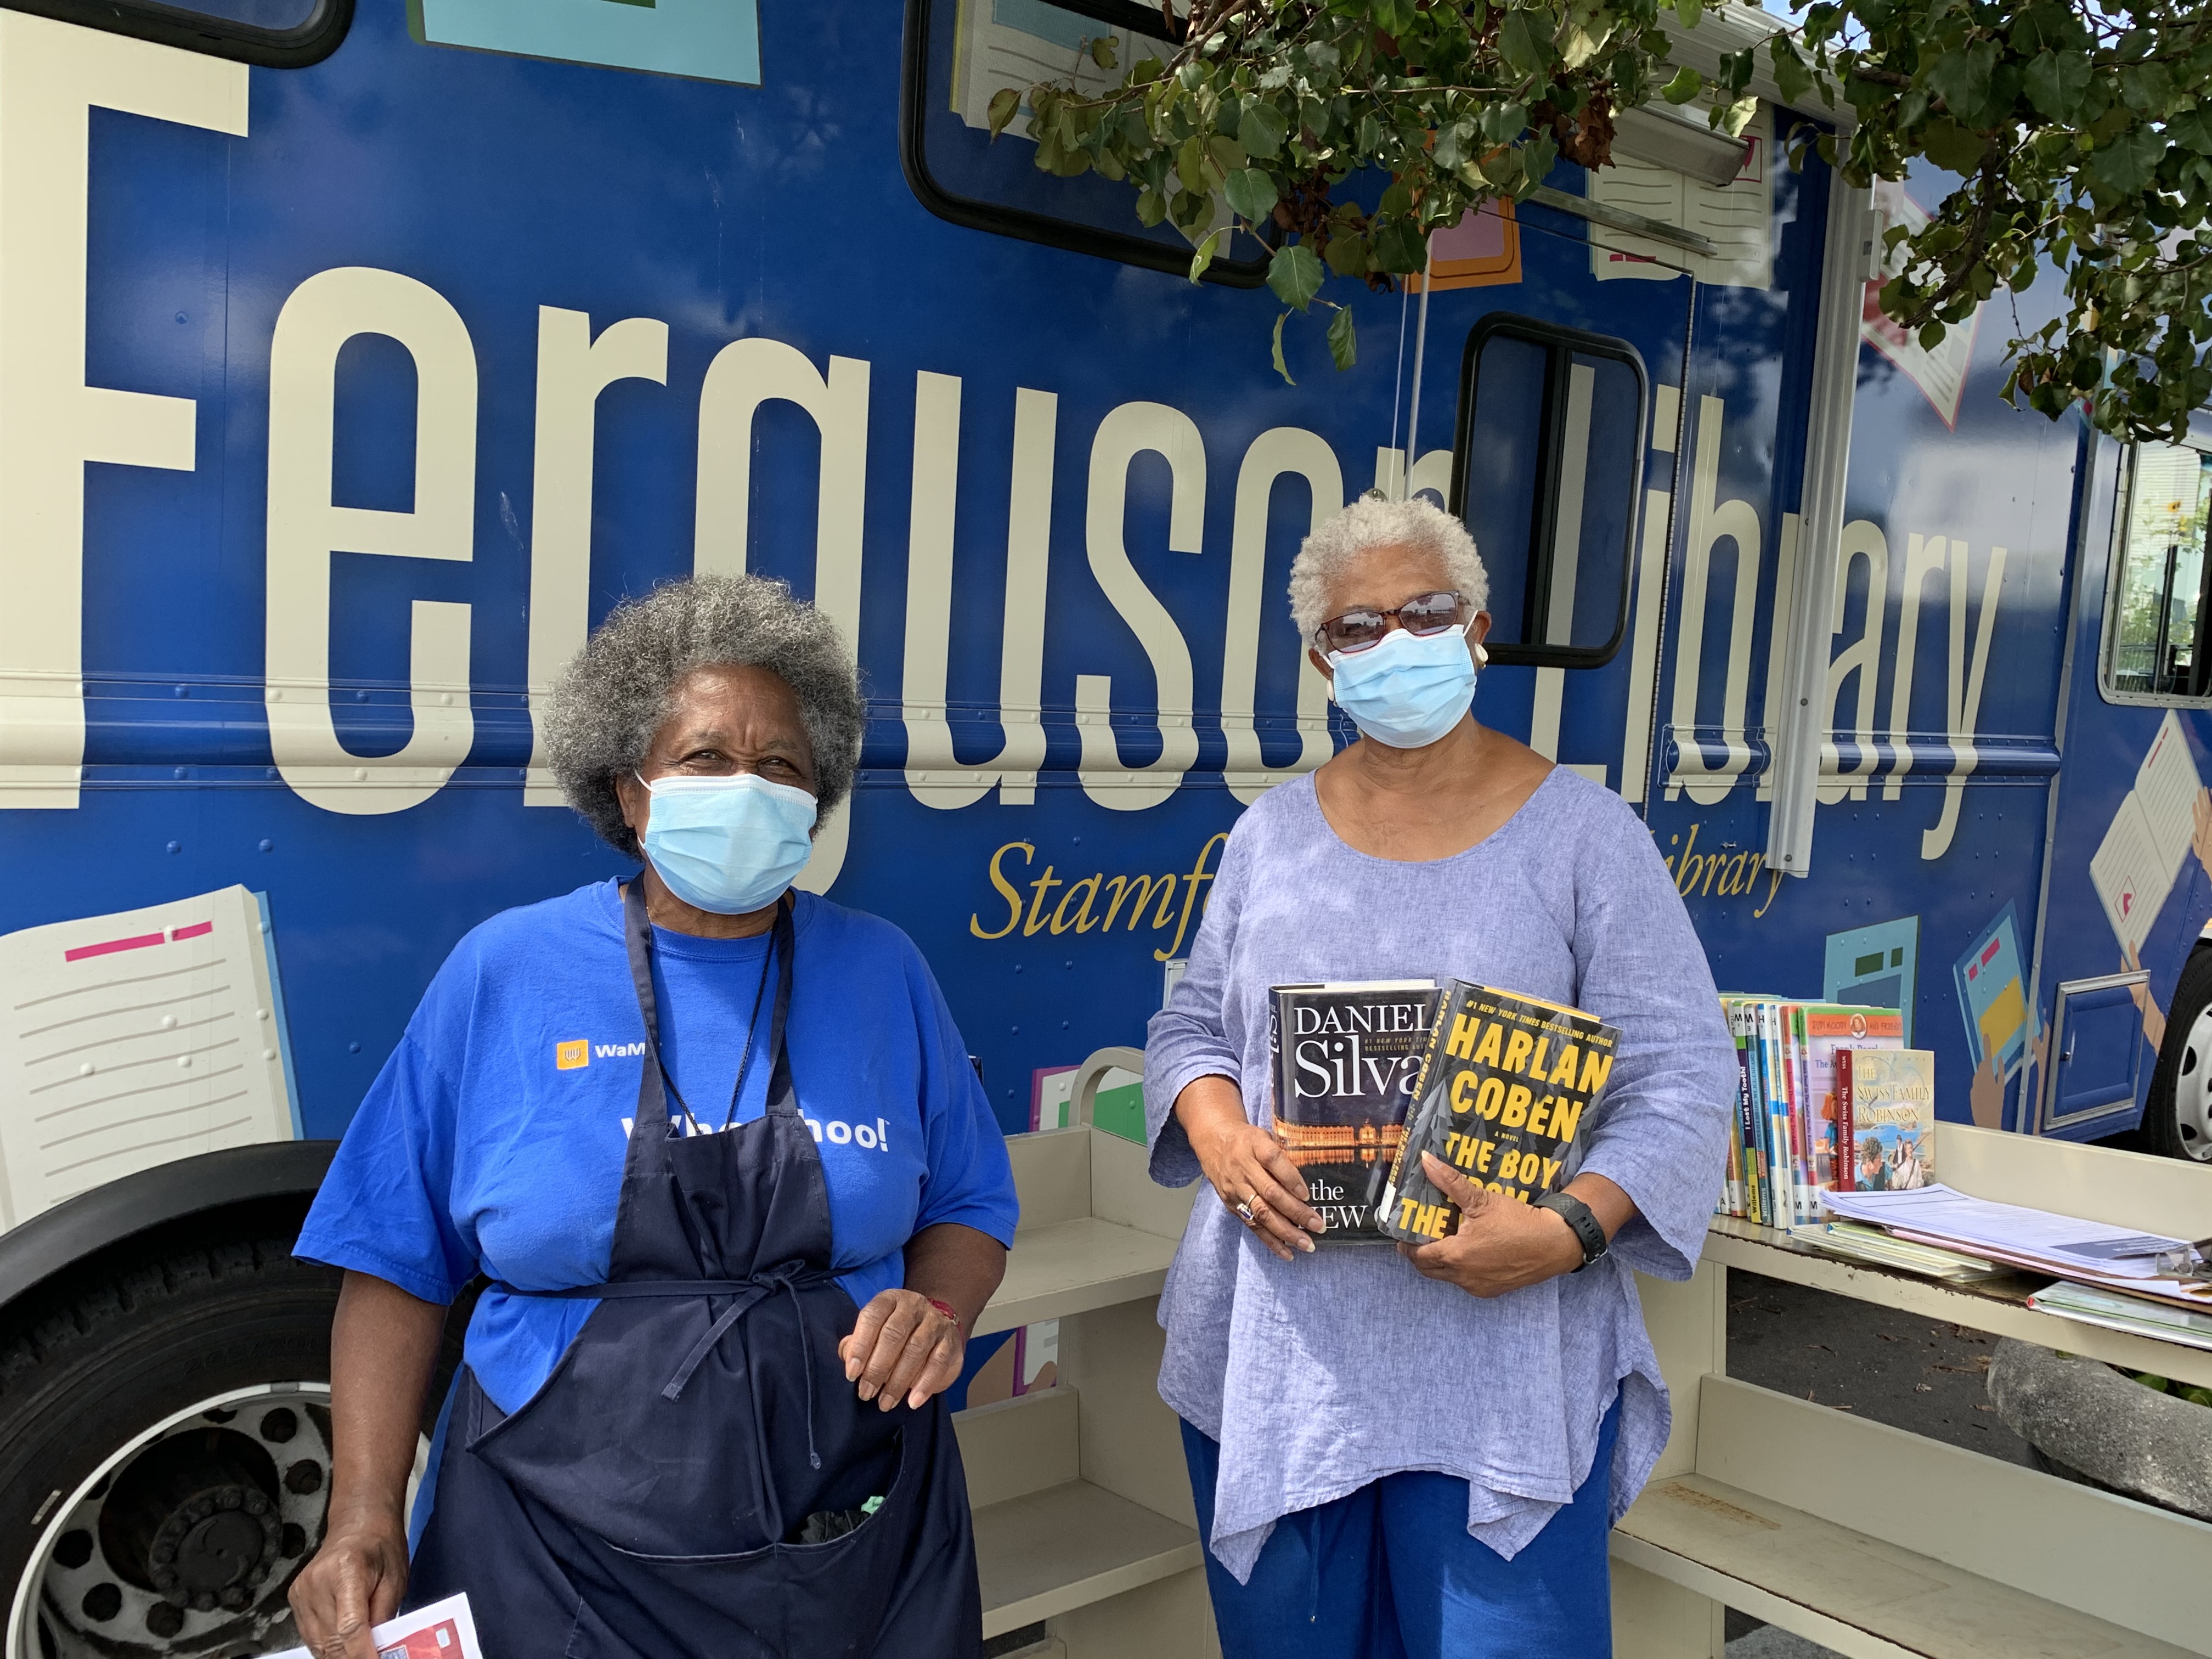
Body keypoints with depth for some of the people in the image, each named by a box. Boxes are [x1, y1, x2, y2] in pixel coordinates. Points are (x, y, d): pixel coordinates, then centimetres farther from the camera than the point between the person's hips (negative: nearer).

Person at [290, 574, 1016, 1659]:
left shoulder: (881, 973, -1)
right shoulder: (505, 973, -5)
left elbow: (967, 1209, 7)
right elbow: (400, 1262, -1)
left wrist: (938, 1311, -14)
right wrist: (365, 1517, -10)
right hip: (556, 1557, -1)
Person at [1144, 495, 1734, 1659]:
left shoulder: (1584, 833, -3)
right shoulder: (1271, 834, 7)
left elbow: (1680, 1075, -6)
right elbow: (1192, 1027, 11)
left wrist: (1571, 1228, -22)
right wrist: (1221, 1139, -11)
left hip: (1503, 1366, -3)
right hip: (1269, 1357, 3)